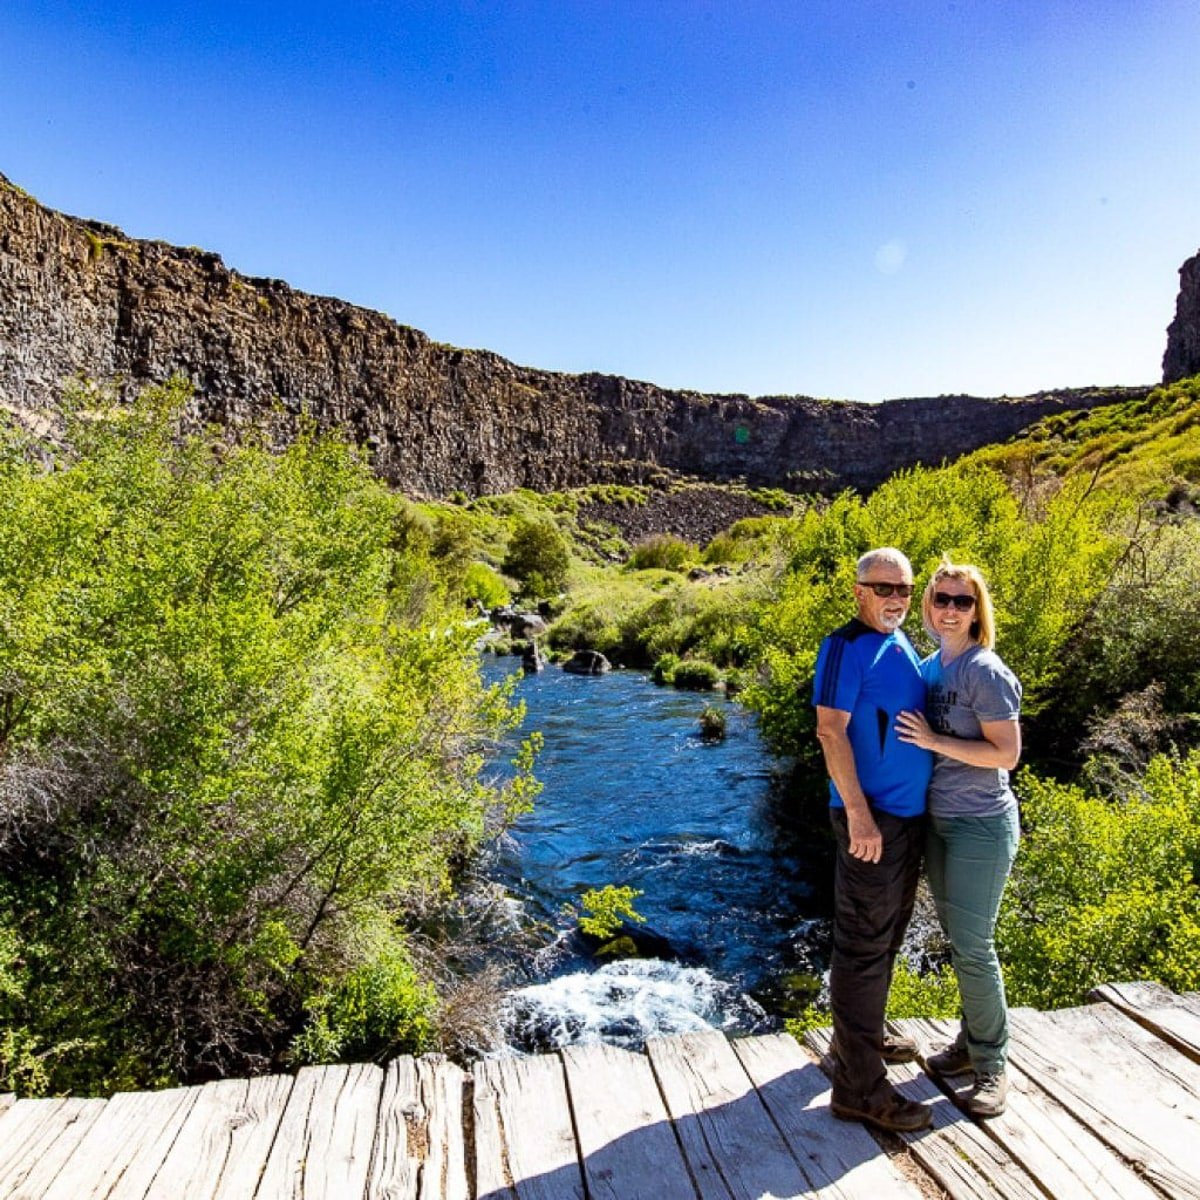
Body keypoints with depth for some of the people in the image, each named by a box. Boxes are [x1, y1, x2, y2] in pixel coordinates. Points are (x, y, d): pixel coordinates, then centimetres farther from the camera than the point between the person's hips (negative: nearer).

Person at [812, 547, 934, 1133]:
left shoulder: (902, 644, 12)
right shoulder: (847, 646, -15)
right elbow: (830, 731, -20)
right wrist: (859, 814, -24)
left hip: (909, 813, 9)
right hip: (871, 818, -9)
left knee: (886, 936, 21)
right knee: (864, 945, -3)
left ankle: (864, 1034, 39)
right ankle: (859, 1087, 7)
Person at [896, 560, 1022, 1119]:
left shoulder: (986, 672, -15)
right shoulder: (928, 667, 6)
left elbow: (1006, 755, -18)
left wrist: (934, 740, -23)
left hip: (981, 826, -7)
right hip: (937, 821, 7)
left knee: (972, 946, 0)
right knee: (957, 940, 17)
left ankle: (992, 1064, 17)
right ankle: (972, 1040, 33)